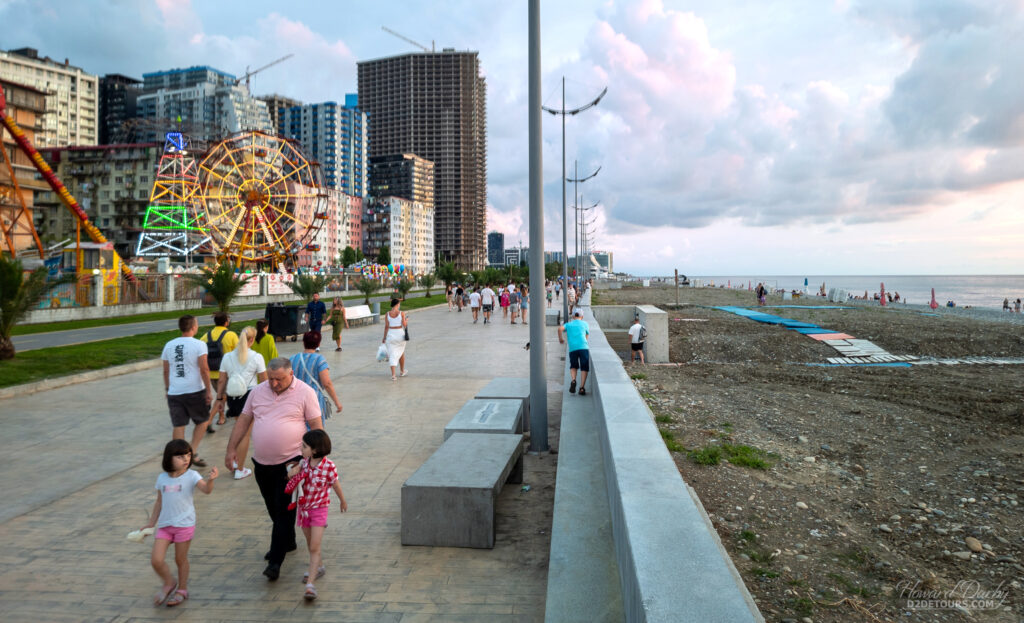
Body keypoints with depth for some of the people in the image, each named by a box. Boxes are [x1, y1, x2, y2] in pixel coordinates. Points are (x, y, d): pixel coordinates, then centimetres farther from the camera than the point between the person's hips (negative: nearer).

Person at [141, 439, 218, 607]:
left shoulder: (191, 476, -9)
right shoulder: (162, 478, 3)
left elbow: (206, 490, -26)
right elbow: (159, 502, 14)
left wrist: (210, 479, -47)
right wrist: (151, 523, 17)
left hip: (184, 524, -3)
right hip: (165, 525, 3)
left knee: (180, 559, 8)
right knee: (156, 560, -3)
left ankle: (182, 590, 30)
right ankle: (169, 583, 24)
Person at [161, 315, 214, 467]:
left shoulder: (169, 345, 8)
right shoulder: (198, 345, -7)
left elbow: (166, 371, 13)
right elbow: (204, 369, -12)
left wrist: (167, 389, 24)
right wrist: (209, 391, -7)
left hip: (174, 393, 4)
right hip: (195, 391, -4)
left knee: (178, 426, 7)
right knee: (203, 421, 13)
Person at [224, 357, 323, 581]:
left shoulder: (305, 393, -7)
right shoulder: (258, 391, 5)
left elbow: (316, 426, -5)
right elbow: (244, 420, 11)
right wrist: (231, 448, 7)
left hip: (290, 462, -5)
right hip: (262, 462, 5)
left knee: (284, 511, -5)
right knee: (273, 509, 17)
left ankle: (275, 561, -1)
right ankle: (287, 542, 37)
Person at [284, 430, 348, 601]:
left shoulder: (329, 466, -20)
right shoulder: (304, 462, -6)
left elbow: (336, 485, -5)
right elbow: (290, 474, 9)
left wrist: (343, 502, 9)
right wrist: (294, 471, -16)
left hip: (319, 509, -6)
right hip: (303, 507, 6)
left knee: (315, 548, -10)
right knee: (310, 545, 22)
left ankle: (310, 584, -10)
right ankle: (319, 567, 45)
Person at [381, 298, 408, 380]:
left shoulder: (387, 314, -3)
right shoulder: (402, 313, -9)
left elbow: (386, 327, -4)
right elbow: (404, 325, -9)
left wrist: (384, 338, 4)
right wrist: (406, 320, 12)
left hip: (390, 335, 1)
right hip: (400, 334, -1)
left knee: (392, 355, 3)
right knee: (401, 353, 20)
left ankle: (393, 375, -6)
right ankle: (402, 371, 34)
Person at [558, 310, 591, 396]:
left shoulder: (568, 324, 18)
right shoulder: (585, 324, 19)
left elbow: (560, 329, -1)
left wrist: (560, 339, 12)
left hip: (572, 348, 2)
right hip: (583, 347, -1)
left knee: (573, 366, 19)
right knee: (584, 368, 2)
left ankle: (573, 380, -7)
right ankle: (582, 388, -9)